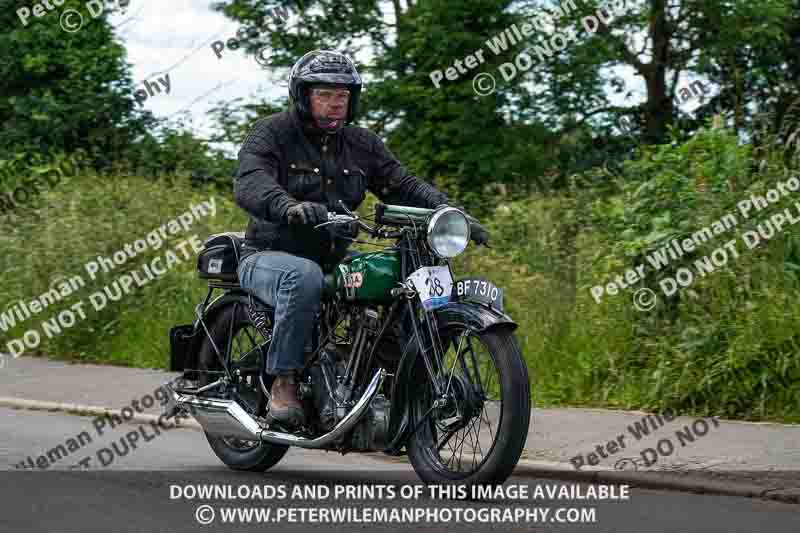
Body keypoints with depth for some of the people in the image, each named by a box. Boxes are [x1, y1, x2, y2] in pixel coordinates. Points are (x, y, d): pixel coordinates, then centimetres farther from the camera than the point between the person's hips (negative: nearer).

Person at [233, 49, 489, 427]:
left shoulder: (362, 144, 12)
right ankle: (284, 382, -28)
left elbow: (402, 184, 2)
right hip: (270, 257, -5)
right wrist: (289, 206, -46)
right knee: (304, 277, -40)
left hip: (336, 263, 5)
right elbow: (249, 184, -24)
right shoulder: (271, 133, -5)